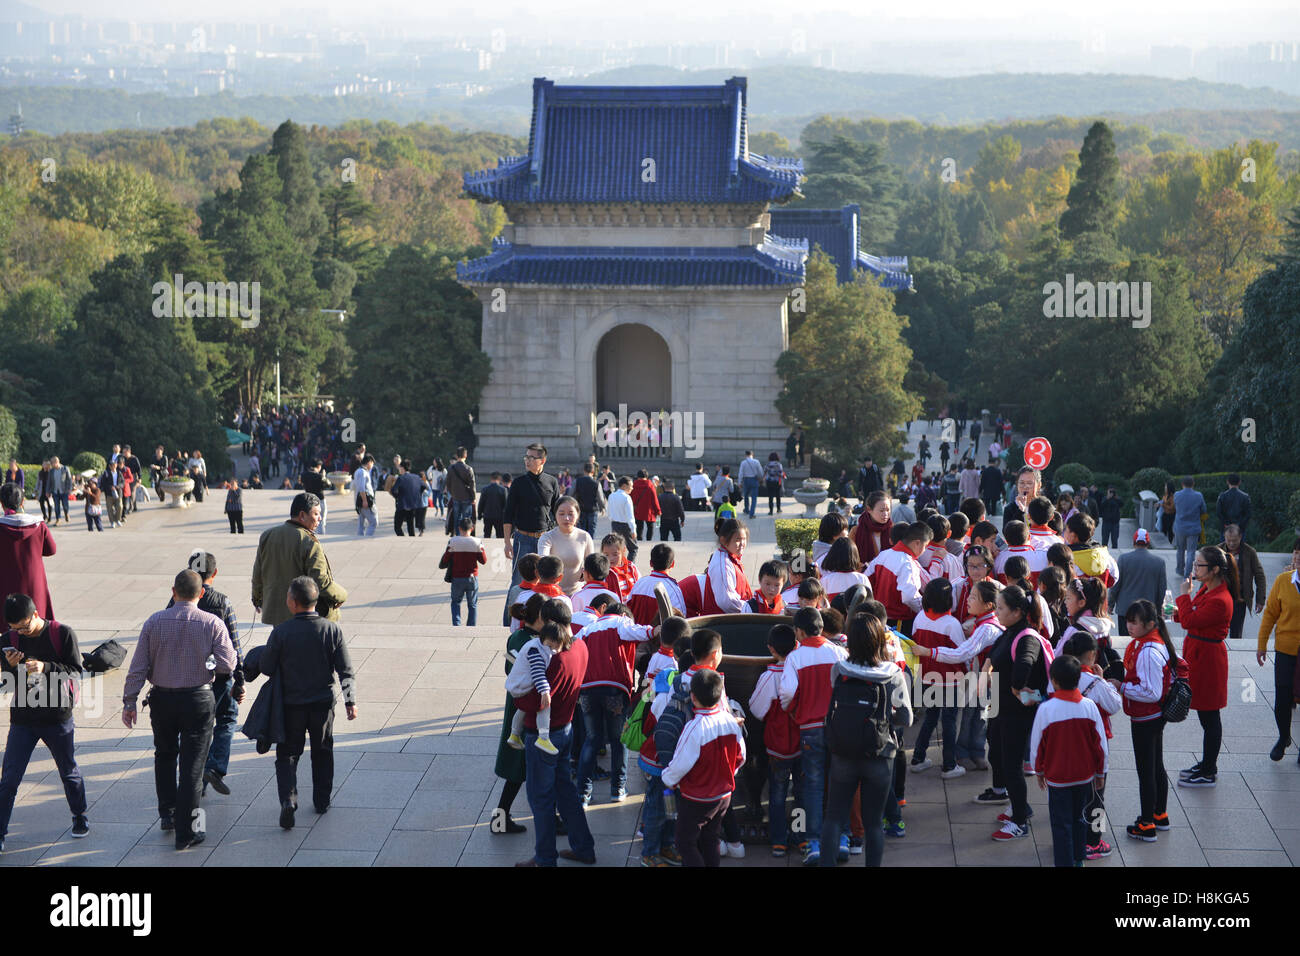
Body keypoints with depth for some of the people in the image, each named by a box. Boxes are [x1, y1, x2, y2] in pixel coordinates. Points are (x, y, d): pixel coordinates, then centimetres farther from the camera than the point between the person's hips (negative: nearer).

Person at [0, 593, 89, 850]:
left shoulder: (63, 634, -10)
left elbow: (75, 670, -11)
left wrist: (46, 667, -27)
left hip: (58, 716, -1)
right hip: (22, 718, 1)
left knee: (69, 771, 15)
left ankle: (79, 817, 37)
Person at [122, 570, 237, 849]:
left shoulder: (154, 622, -5)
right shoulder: (212, 624, -10)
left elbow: (138, 667, -5)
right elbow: (228, 665, -13)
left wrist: (129, 701, 2)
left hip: (162, 699, 2)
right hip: (198, 699, -2)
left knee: (164, 755, 25)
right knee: (192, 764, 4)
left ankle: (167, 813, 31)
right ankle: (185, 832, 6)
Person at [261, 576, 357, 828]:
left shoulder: (281, 632, -14)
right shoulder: (332, 630, -8)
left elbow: (266, 668, -6)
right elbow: (346, 671, -7)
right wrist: (350, 701, -1)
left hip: (291, 704, -2)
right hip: (323, 703, 2)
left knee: (287, 754, 8)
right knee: (322, 752, 20)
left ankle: (288, 798, -11)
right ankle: (322, 800, 27)